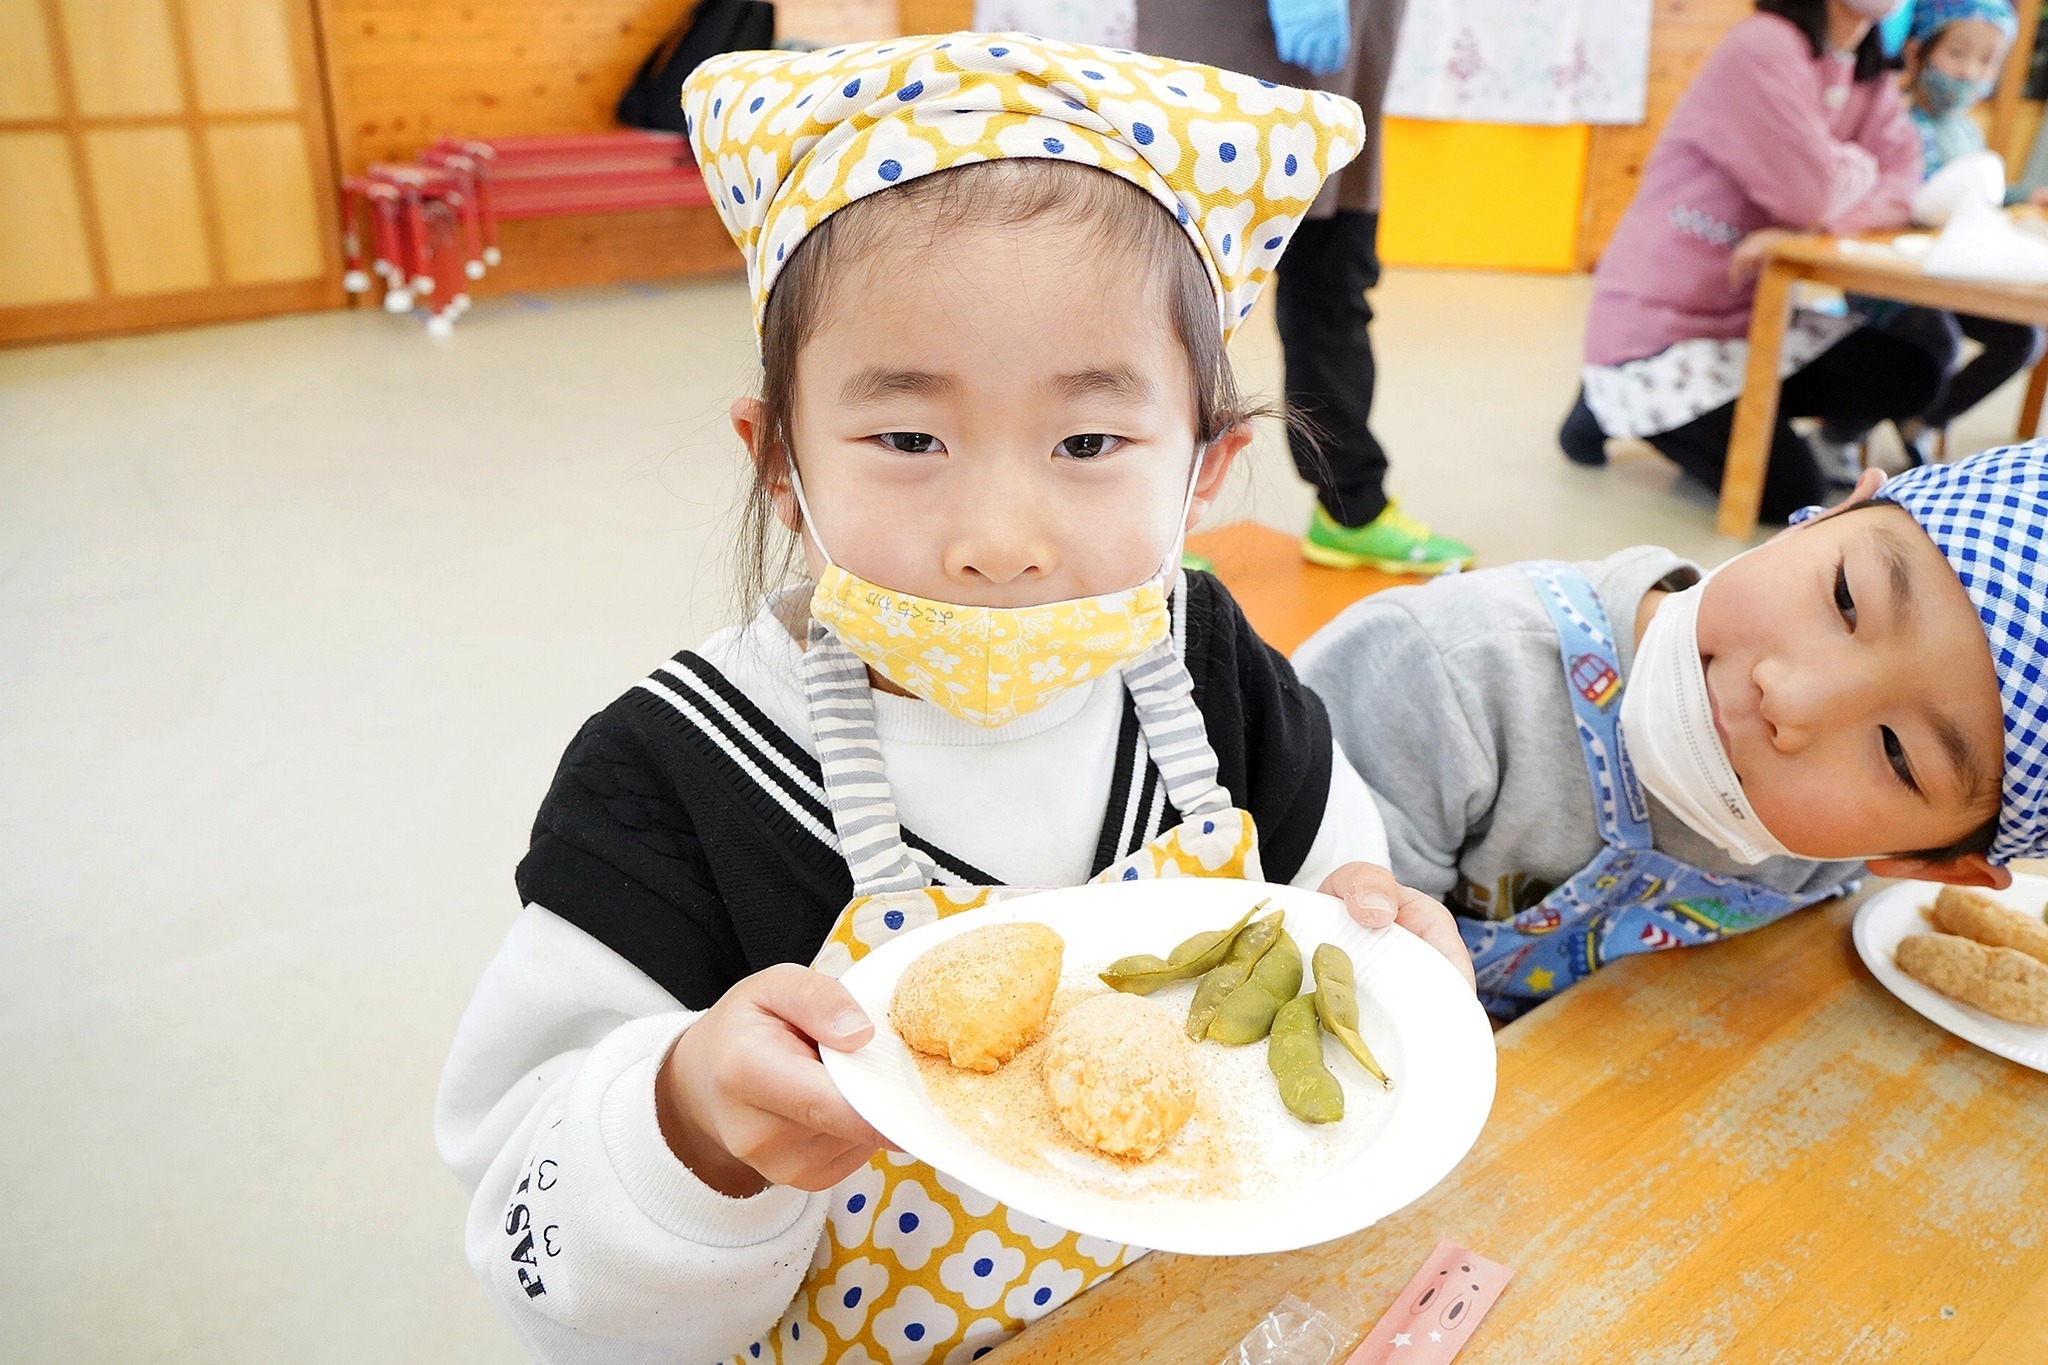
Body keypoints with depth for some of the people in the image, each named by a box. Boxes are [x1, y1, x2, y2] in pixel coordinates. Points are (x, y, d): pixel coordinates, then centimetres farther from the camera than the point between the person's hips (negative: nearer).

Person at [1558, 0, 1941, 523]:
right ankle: (1614, 404, 6)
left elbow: (1900, 189, -3)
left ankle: (1726, 403, 10)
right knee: (1792, 495, -12)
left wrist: (1801, 228, -21)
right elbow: (1811, 194, -24)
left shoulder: (1871, 80, 10)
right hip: (1658, 327, -8)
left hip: (1754, 319, 8)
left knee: (1911, 378, -6)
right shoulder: (1761, 48, -17)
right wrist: (1857, 166, 0)